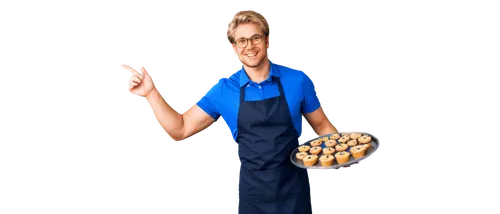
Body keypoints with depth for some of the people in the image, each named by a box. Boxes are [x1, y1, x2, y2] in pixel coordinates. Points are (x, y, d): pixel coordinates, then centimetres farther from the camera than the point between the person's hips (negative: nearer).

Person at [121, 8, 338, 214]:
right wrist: (151, 92, -12)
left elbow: (321, 126, 5)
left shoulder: (298, 79, -6)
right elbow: (181, 130, -1)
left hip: (294, 189, 0)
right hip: (252, 193, 1)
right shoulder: (223, 88, -4)